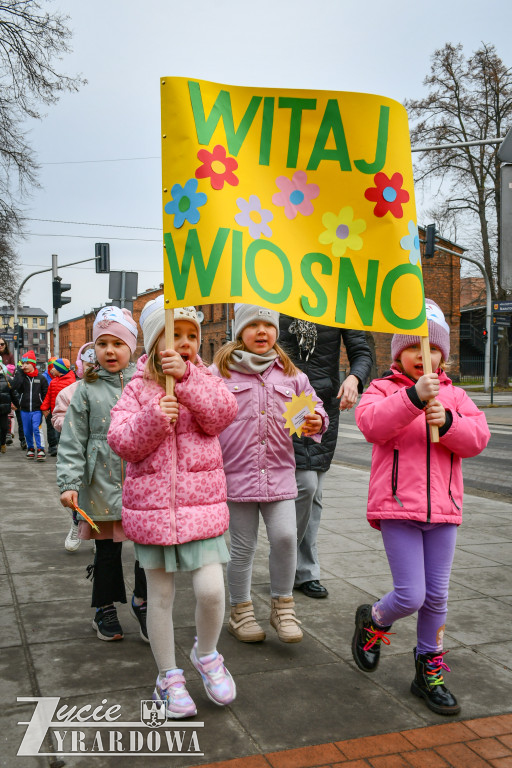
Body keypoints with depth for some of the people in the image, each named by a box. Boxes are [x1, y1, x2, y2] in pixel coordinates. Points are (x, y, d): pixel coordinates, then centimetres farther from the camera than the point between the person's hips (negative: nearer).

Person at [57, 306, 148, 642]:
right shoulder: (88, 389, 1)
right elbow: (72, 441, -1)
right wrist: (69, 483, -10)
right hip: (103, 481, 0)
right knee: (107, 549, 10)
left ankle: (141, 600, 25)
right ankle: (106, 609, 29)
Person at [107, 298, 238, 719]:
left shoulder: (204, 380, 5)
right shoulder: (138, 389, 2)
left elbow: (223, 413, -14)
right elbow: (121, 441, -7)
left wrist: (186, 376, -23)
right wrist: (153, 418, -24)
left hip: (202, 505, 0)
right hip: (151, 505, 0)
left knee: (211, 589, -9)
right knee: (161, 595, 10)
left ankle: (207, 654, 22)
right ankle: (169, 677, 29)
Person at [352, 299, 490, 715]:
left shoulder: (454, 396, 12)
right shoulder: (383, 389, 0)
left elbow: (478, 437, 0)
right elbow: (372, 424, -20)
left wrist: (447, 422, -18)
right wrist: (413, 397, -30)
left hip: (442, 509, 4)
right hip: (397, 508, -4)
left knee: (436, 596, 10)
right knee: (411, 595, -7)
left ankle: (430, 671, 28)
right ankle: (373, 620, 26)